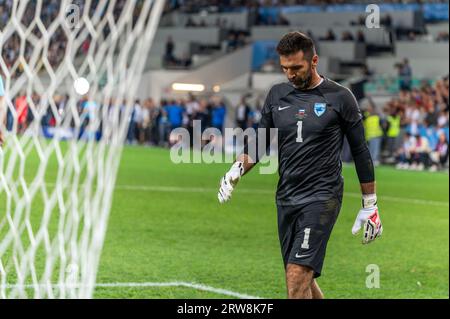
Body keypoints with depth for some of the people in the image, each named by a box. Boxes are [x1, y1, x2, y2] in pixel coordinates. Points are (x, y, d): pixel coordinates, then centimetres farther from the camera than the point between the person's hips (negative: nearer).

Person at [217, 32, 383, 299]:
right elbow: (260, 143, 15)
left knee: (298, 273, -18)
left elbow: (360, 152, 1)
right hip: (286, 197, 6)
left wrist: (370, 206, 2)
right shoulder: (277, 95, 9)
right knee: (301, 278, 10)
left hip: (322, 197, -6)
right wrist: (237, 170, -6)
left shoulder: (339, 97, -3)